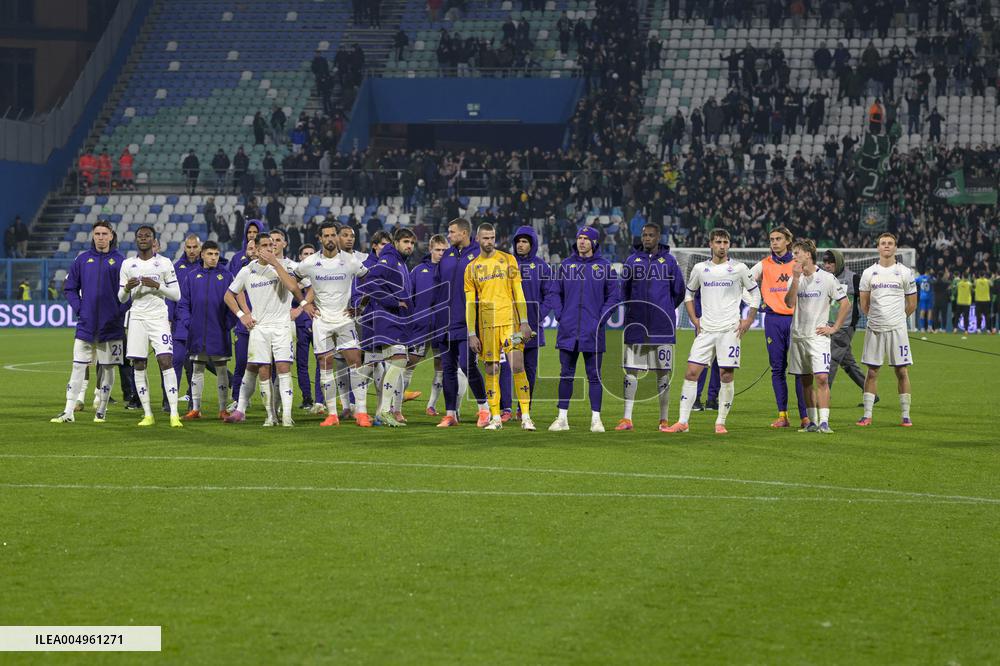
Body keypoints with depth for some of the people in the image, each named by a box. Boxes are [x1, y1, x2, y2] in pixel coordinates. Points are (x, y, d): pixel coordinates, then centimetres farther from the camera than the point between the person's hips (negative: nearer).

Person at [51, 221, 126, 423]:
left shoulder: (120, 261, 0)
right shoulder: (82, 260, 6)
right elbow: (69, 288, 12)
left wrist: (120, 311, -7)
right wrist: (78, 308, -1)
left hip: (111, 326, -1)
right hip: (86, 323, 1)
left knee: (107, 368, 5)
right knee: (78, 367, -2)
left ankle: (101, 410, 16)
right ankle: (68, 412, -2)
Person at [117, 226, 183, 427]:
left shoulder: (164, 263, 3)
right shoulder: (127, 264, 10)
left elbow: (176, 295, 2)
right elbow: (121, 299, 13)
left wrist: (157, 285, -13)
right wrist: (127, 288, -9)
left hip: (159, 318, -3)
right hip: (137, 318, 3)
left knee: (166, 362, -13)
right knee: (139, 366, 0)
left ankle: (174, 414, -14)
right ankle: (147, 414, 8)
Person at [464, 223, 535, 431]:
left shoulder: (508, 260, 7)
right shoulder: (472, 268, 9)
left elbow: (518, 293, 4)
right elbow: (470, 303, 8)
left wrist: (524, 322, -4)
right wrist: (472, 334, 2)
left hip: (510, 320, -1)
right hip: (487, 324, 1)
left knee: (518, 367, -9)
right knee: (491, 370, 2)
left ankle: (525, 416, -8)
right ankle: (495, 418, 8)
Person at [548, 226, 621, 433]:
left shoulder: (604, 266, 2)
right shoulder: (566, 265, 9)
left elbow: (613, 297, 3)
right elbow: (557, 293, 14)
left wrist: (601, 319, -6)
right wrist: (560, 316, 2)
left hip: (593, 331, -2)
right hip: (568, 331, 2)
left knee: (594, 376, 1)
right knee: (566, 375, 5)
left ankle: (596, 418, 5)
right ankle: (562, 417, 10)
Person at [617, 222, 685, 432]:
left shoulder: (669, 261, 3)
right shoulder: (632, 260, 6)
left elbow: (679, 291, 13)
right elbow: (623, 290, 15)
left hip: (662, 327, -1)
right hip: (636, 326, 1)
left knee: (663, 372, 3)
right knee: (631, 371, 0)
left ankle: (664, 420, 9)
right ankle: (627, 418, 3)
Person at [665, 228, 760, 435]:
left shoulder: (739, 268, 1)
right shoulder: (700, 268, 8)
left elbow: (755, 293, 9)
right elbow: (689, 294, 20)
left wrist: (748, 320, 1)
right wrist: (694, 320, 9)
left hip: (730, 330, -2)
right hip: (705, 330, 2)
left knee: (727, 375, -3)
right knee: (691, 372, -5)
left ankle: (720, 423, 7)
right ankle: (682, 422, -2)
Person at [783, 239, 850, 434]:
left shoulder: (826, 278, -4)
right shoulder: (795, 278, 7)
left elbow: (844, 303, 1)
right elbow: (789, 303, -8)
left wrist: (834, 328, -3)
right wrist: (796, 278, -14)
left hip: (818, 336, -5)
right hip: (798, 337, 5)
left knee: (821, 378, -15)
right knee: (806, 381, 8)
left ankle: (824, 422, -17)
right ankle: (812, 422, 15)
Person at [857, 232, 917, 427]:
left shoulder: (904, 272, 3)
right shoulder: (869, 273, 6)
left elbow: (912, 304, 10)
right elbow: (864, 304, 12)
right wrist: (876, 317, 13)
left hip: (897, 329, -1)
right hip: (874, 329, 1)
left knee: (902, 371, -1)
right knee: (872, 371, 2)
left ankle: (906, 415, 4)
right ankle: (867, 415, 6)